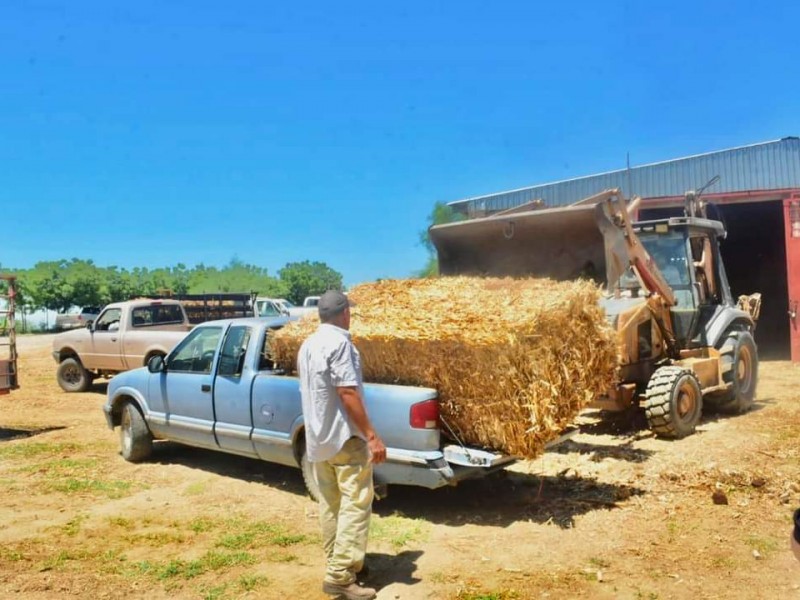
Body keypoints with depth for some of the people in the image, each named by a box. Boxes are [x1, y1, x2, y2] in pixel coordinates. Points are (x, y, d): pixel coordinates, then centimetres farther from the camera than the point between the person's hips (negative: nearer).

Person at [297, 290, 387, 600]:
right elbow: (347, 393, -22)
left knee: (329, 505, 14)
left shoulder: (307, 345, 12)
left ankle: (336, 566, 23)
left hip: (317, 437, 9)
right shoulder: (339, 342, -16)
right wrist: (371, 436, -21)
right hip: (344, 436, -9)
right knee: (355, 503, -4)